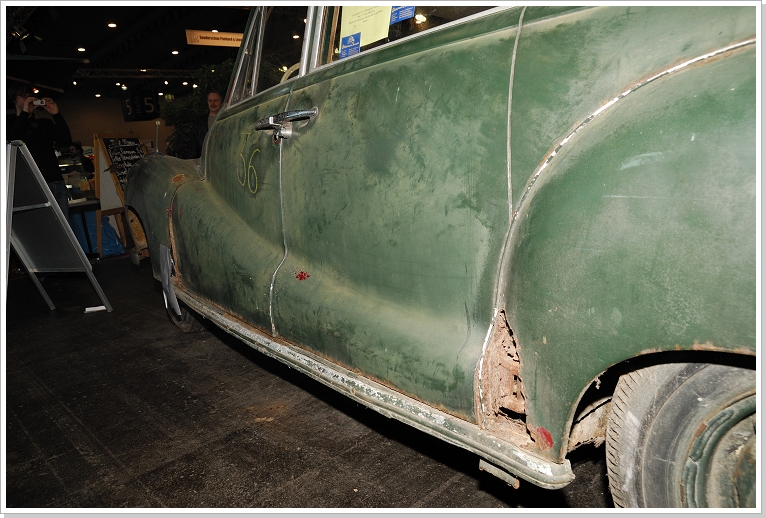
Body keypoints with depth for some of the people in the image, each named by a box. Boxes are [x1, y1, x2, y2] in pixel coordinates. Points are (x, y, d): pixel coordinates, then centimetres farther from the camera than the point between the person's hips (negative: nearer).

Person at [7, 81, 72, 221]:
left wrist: (56, 115, -1)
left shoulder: (45, 123, 20)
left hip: (56, 184, 4)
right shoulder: (10, 123, 9)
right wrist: (24, 113, -10)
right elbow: (11, 143, -11)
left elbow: (65, 140, 7)